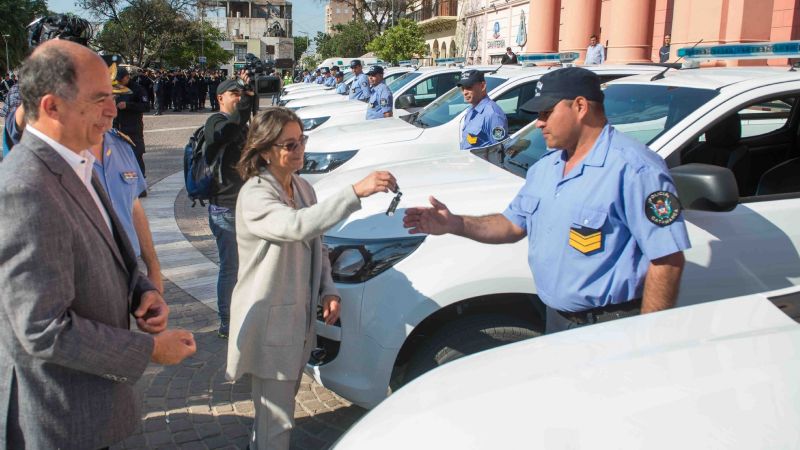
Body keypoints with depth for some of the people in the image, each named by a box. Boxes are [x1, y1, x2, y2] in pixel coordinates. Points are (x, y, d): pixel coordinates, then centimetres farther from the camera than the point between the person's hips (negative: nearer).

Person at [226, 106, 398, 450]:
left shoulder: (302, 188, 5)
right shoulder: (254, 195, -20)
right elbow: (297, 227, -40)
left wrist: (328, 290, -2)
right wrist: (356, 191, -47)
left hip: (300, 319, 8)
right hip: (269, 322, -7)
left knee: (279, 405, 25)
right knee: (277, 422, 1)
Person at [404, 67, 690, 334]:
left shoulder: (633, 169, -19)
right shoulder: (545, 167, 9)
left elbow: (667, 260, -22)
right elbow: (514, 224, 16)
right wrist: (455, 225, 1)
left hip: (611, 330, -8)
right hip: (556, 320, 8)